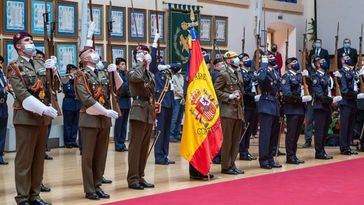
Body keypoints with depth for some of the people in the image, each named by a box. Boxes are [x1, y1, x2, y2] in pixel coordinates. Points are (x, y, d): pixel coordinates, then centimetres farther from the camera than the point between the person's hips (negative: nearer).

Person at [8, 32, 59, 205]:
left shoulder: (41, 64, 14)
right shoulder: (14, 67, -4)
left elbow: (55, 86, 16)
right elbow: (22, 94, -14)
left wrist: (53, 70, -3)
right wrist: (44, 108, -21)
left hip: (43, 117, 6)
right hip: (26, 117, -6)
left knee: (39, 158, 10)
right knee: (24, 159, -1)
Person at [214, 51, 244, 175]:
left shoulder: (239, 74, 16)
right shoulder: (224, 74, -8)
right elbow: (216, 90, -11)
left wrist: (242, 110, 15)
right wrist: (229, 96, -16)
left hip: (238, 111, 8)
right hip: (228, 111, -8)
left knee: (236, 140, 10)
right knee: (227, 140, -2)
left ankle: (232, 165, 18)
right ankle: (226, 166, 5)